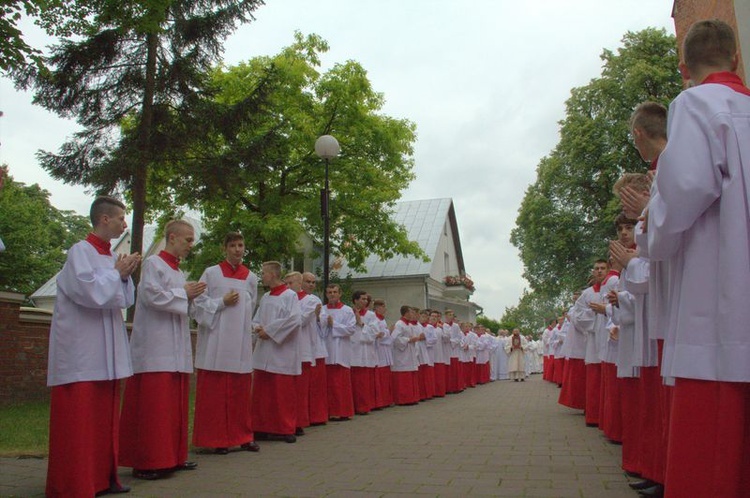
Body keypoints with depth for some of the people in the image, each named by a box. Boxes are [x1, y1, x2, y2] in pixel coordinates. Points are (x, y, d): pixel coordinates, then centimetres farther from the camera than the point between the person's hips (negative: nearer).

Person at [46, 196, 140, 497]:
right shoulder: (81, 252, -10)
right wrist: (117, 274, -10)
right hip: (81, 354, -8)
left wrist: (125, 276, -2)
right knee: (78, 421, -3)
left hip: (106, 354, 8)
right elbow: (91, 292, -21)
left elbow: (125, 300, 14)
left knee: (105, 417, 12)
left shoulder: (111, 257, 12)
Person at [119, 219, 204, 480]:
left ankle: (172, 457, 18)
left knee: (175, 405, 10)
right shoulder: (154, 263, -5)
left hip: (177, 350, 9)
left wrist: (190, 297, 5)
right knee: (153, 406, -7)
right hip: (155, 350, -8)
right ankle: (146, 463, 0)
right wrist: (184, 293, -9)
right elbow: (152, 296, -18)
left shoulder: (178, 271, 18)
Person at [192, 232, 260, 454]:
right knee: (215, 391, -1)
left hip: (241, 341, 3)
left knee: (241, 391, 6)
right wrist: (222, 302, -11)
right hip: (216, 342, -3)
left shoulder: (251, 278, 10)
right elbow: (199, 303, -1)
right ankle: (217, 438, 8)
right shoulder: (211, 273, 2)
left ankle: (243, 436, 15)